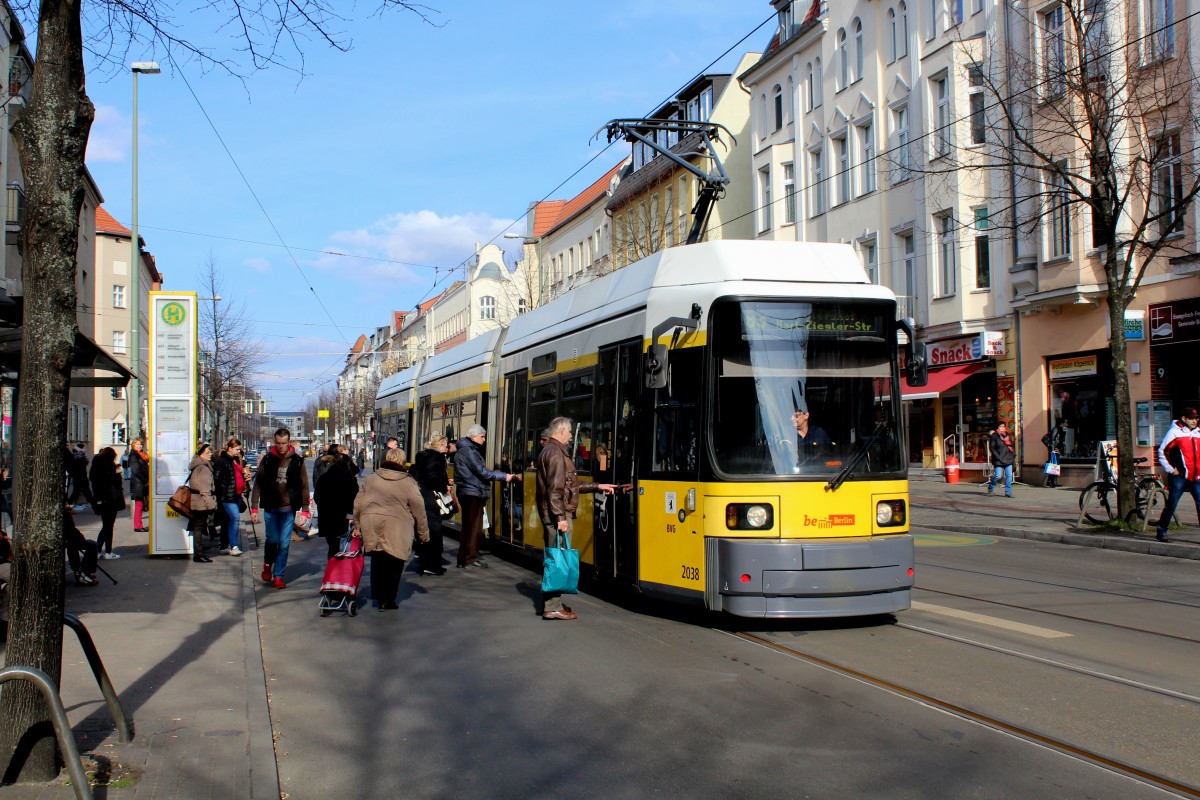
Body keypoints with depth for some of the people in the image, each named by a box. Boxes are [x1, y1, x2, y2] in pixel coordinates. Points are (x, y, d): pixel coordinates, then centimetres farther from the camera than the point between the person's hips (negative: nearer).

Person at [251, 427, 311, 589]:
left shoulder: (297, 461, 0)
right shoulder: (267, 459, 1)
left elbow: (304, 486, 2)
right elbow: (258, 483, 3)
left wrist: (304, 511, -3)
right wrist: (254, 508, -2)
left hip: (289, 509, 0)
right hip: (271, 508, 0)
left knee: (284, 544, 1)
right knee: (272, 540, 0)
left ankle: (278, 576, 11)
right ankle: (268, 564, 30)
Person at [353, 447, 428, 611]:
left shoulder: (372, 478, 4)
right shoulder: (408, 482, -5)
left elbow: (358, 503, 8)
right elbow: (419, 510, -2)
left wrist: (358, 523, 19)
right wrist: (424, 533, 8)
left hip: (373, 529, 3)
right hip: (396, 533, -3)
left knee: (377, 564, 15)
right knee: (394, 566, 8)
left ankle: (378, 597, 20)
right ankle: (388, 600, 11)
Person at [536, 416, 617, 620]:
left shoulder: (551, 450, 19)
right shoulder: (555, 453, -14)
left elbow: (570, 485, 22)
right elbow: (555, 489, -22)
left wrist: (597, 487, 24)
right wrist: (561, 517, -24)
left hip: (553, 514, 11)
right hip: (557, 514, -11)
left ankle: (552, 603, 22)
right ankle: (552, 608, -5)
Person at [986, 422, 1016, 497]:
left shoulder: (1008, 436, 15)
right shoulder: (994, 436, -3)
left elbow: (1012, 446, 21)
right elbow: (992, 448, -7)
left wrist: (1013, 455, 10)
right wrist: (998, 457, -15)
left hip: (1008, 459, 5)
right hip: (999, 460, -5)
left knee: (1009, 476, 0)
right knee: (998, 476, -7)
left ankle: (1008, 492, 7)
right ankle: (991, 488, 17)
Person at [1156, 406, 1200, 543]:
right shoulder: (1175, 432, -3)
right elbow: (1162, 451, -4)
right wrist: (1170, 470, -6)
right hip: (1179, 477, -5)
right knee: (1171, 505, -1)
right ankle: (1161, 532, 10)